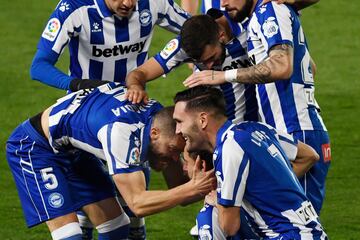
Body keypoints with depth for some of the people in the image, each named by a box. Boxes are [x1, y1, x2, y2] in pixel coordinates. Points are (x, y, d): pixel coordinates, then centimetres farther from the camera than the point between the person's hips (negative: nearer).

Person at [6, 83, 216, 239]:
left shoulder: (159, 117, -14)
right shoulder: (122, 131, -39)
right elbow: (137, 204, -39)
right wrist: (192, 189, -47)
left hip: (73, 150, 9)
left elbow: (178, 191, -10)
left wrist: (202, 186, -33)